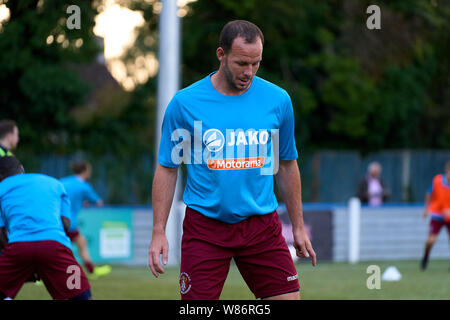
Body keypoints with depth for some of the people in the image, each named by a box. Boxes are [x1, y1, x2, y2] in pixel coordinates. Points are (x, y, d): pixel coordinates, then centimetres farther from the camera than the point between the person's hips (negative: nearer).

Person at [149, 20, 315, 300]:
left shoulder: (278, 100, 2)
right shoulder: (185, 103, -5)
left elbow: (287, 165, 13)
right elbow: (167, 169, 2)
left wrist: (298, 227, 13)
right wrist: (159, 232, -4)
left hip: (262, 224, 2)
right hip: (204, 226, -2)